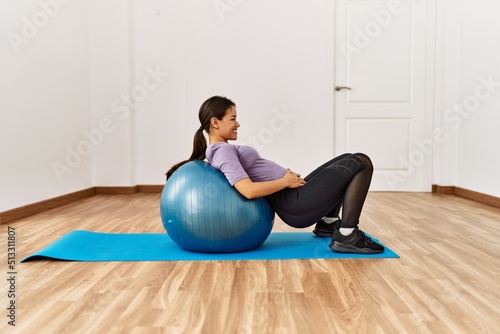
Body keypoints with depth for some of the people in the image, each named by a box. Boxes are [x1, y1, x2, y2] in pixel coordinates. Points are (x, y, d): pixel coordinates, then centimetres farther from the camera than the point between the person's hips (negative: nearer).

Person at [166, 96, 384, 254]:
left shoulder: (223, 149, 16)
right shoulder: (222, 151, -14)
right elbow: (249, 190, -28)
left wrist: (285, 176, 13)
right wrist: (285, 181, -16)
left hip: (295, 196, 10)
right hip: (296, 204, -10)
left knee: (346, 161, 24)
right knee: (361, 163, -8)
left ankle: (328, 223, 24)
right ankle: (346, 237, -8)